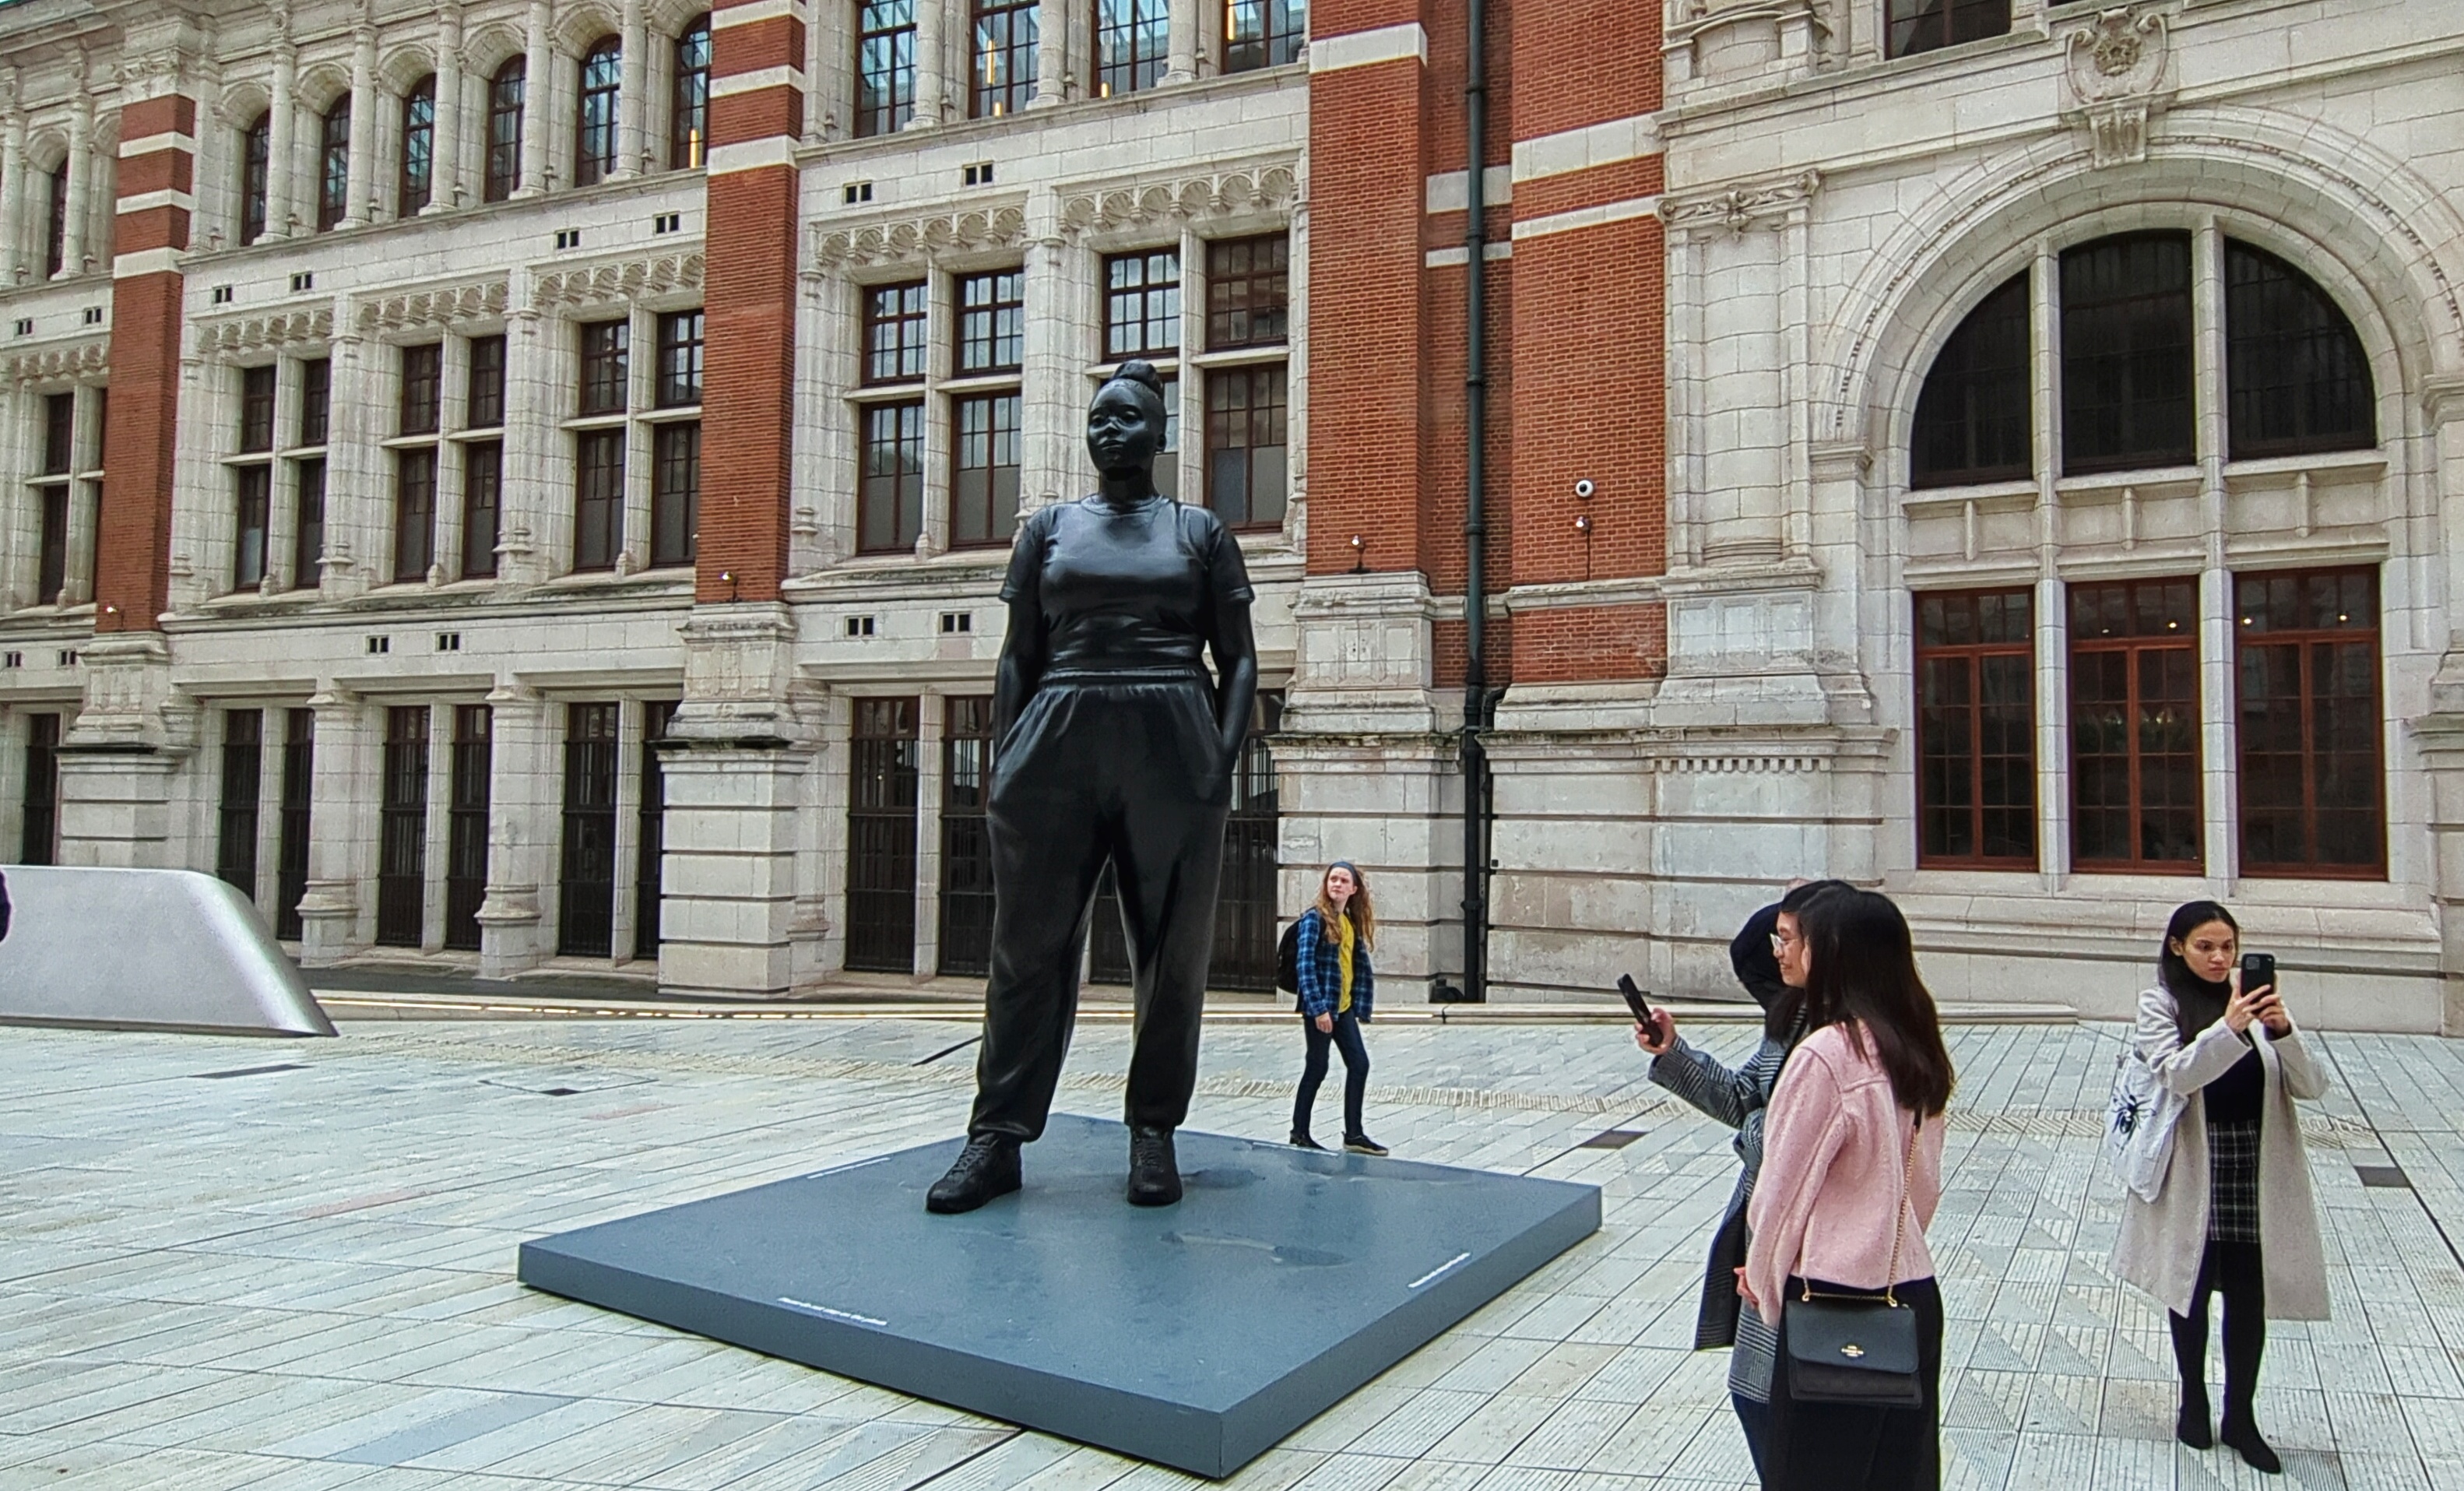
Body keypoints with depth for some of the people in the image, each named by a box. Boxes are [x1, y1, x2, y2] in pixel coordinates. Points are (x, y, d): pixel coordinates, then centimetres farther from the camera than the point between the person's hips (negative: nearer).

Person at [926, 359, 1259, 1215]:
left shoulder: (1200, 532, 11)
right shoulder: (1048, 528, 15)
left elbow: (1238, 660, 7)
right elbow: (1017, 659, 11)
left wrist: (1223, 759, -7)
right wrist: (1004, 766, 0)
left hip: (1172, 748, -1)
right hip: (1060, 741, 1)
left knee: (1171, 951, 3)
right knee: (1030, 943, 1)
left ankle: (1154, 1136, 15)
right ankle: (997, 1137, 7)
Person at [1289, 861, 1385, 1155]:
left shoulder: (1352, 922, 11)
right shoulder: (1314, 918, -10)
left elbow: (1363, 967, 15)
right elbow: (1305, 964, -16)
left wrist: (1361, 1007, 8)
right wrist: (1318, 1007, -21)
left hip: (1343, 1007, 7)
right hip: (1319, 1006, -7)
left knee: (1359, 1063, 4)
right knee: (1317, 1068, 0)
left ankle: (1354, 1134, 12)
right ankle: (1299, 1133, 13)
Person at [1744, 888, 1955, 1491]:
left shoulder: (1825, 1055, -19)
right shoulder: (1918, 1049, 4)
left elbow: (1784, 1182, -12)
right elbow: (1925, 1181, 12)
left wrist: (1762, 1275, 4)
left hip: (1834, 1301, -7)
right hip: (1911, 1291, 7)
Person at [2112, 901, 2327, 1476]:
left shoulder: (2255, 999, 2)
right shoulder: (2160, 1005, -5)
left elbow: (2312, 1087, -4)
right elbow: (2177, 1073, -21)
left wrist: (2283, 1033, -22)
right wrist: (2229, 1028, -34)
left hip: (2256, 1165, 2)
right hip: (2192, 1168, -2)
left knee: (2248, 1295, 7)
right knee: (2191, 1286, 13)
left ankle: (2241, 1416, 23)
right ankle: (2193, 1400, 31)